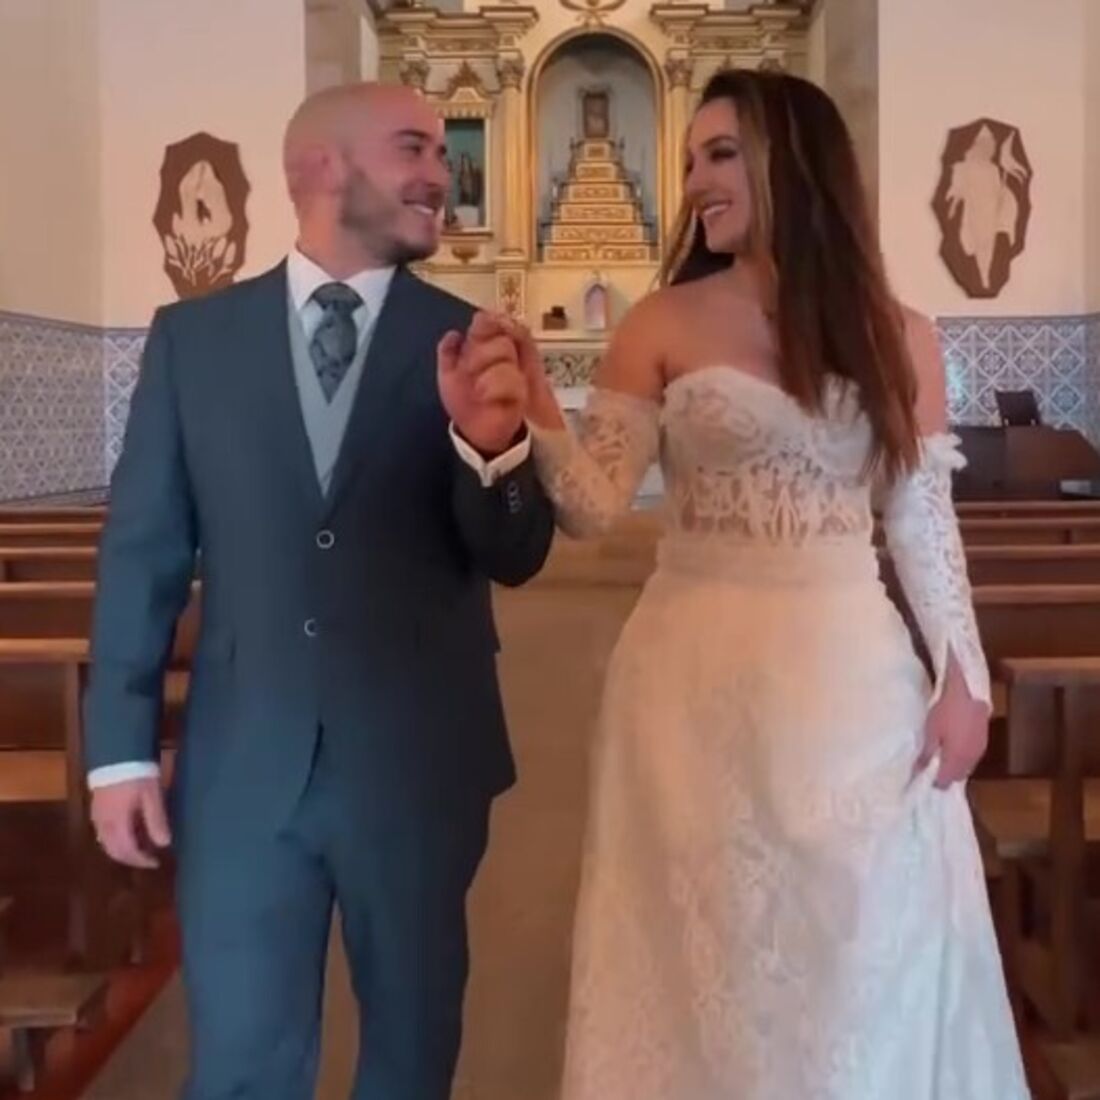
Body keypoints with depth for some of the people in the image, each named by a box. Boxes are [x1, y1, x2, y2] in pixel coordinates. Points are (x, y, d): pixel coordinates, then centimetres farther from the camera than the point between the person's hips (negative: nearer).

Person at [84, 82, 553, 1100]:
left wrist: (492, 445, -26)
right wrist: (122, 745, -1)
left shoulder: (469, 342, -1)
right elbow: (141, 547, 3)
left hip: (418, 761, 1)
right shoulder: (192, 335, 1)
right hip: (241, 761, 0)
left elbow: (516, 557, -6)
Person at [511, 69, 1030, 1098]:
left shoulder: (897, 337, 6)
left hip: (851, 673, 2)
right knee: (703, 943, 9)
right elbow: (595, 504, -7)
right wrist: (537, 416, -25)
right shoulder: (661, 326, 0)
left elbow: (923, 521, 7)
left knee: (866, 947, 11)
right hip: (697, 675, -1)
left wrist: (962, 679, 1)